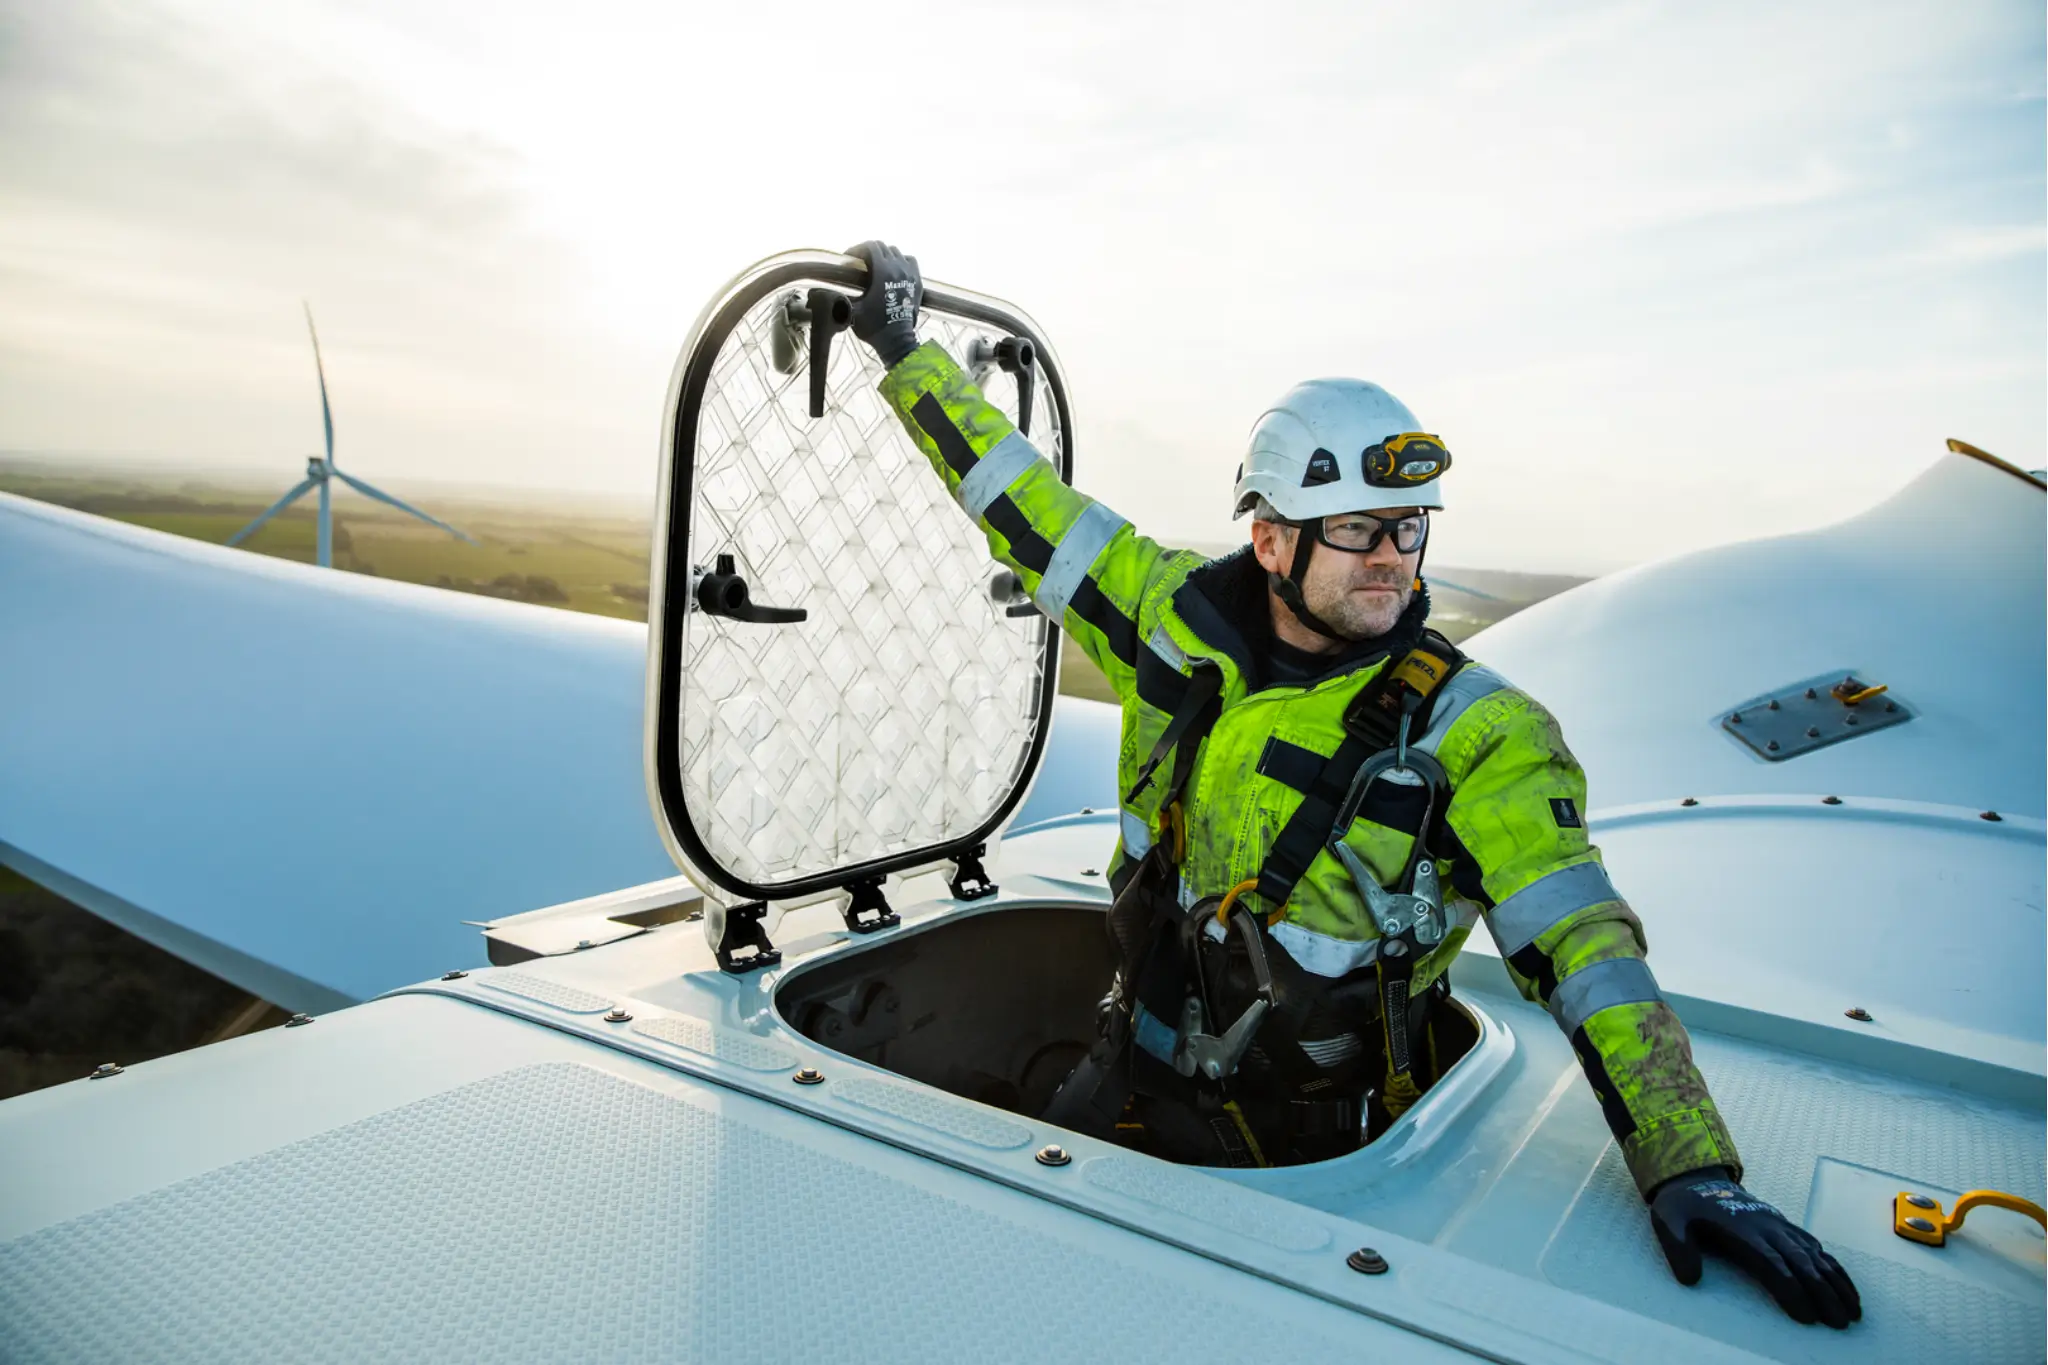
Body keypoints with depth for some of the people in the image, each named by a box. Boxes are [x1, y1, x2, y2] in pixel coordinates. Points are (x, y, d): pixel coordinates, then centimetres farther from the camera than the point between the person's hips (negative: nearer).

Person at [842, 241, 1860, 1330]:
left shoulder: (1471, 731, -17)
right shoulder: (1186, 621, -9)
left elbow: (1584, 947, -22)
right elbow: (1030, 511, 0)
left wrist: (1691, 1169, -31)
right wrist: (905, 352, 5)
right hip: (1138, 1080, 3)